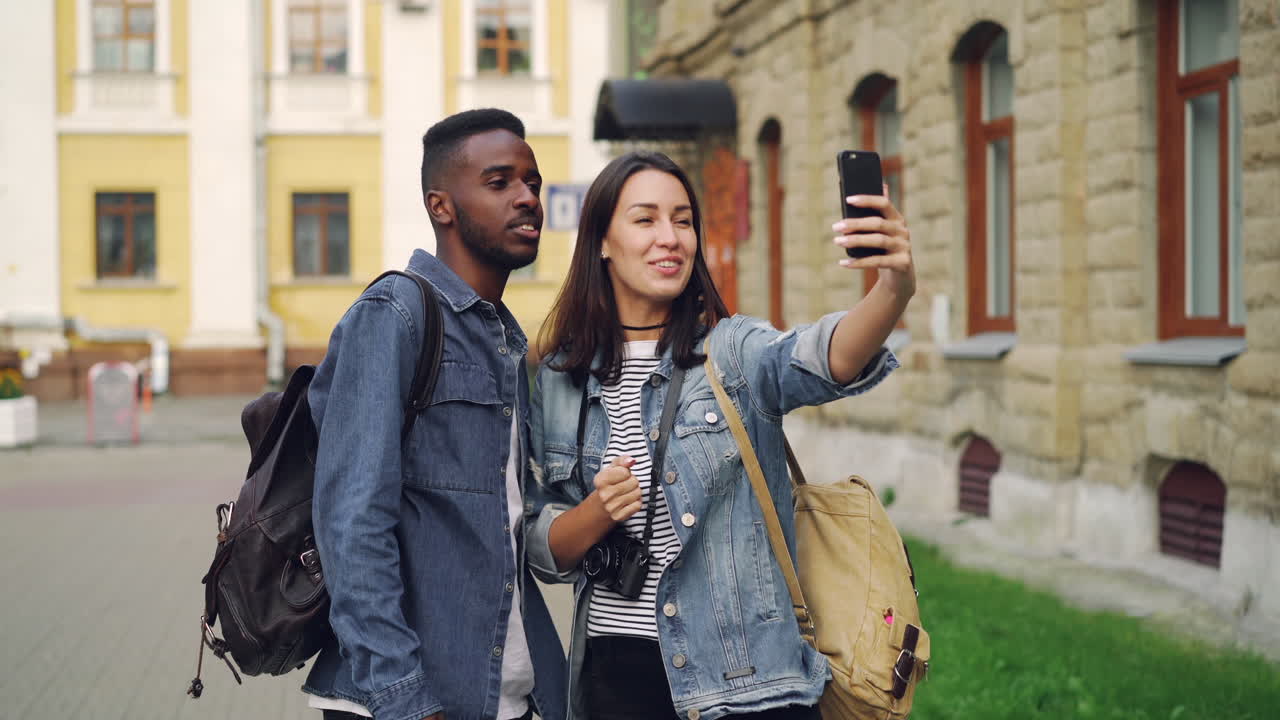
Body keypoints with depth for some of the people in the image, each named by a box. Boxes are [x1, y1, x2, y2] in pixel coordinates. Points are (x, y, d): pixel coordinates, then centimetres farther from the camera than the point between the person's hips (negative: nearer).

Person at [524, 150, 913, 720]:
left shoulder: (735, 352, -4)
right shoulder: (557, 380, 4)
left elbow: (824, 359, -27)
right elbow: (540, 550, 6)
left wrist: (895, 290, -47)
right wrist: (598, 512, -15)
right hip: (614, 672, 2)